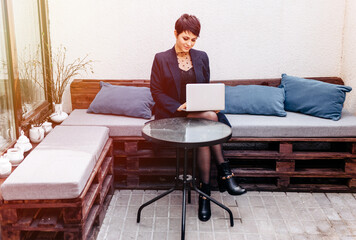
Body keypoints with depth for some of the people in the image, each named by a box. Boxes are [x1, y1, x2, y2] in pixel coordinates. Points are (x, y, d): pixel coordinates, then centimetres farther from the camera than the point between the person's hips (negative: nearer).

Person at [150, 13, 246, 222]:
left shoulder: (201, 57, 13)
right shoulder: (161, 59, 2)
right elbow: (156, 91, -2)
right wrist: (178, 107, -17)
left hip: (199, 111, 4)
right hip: (171, 116, -3)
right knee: (211, 118, -31)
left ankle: (205, 192, -24)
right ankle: (224, 172, -22)